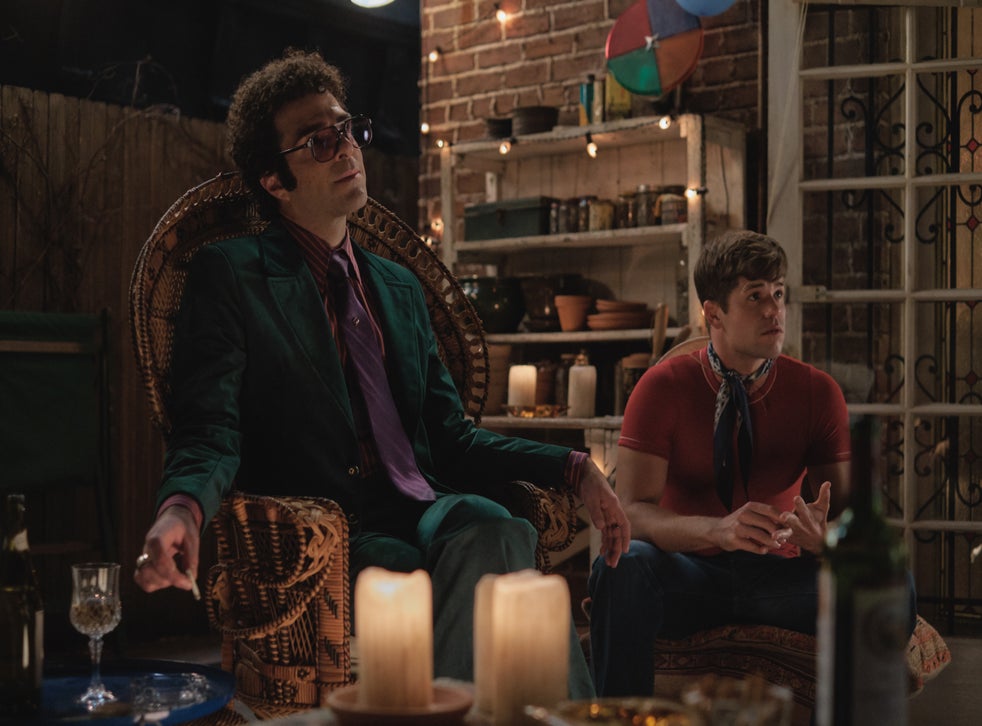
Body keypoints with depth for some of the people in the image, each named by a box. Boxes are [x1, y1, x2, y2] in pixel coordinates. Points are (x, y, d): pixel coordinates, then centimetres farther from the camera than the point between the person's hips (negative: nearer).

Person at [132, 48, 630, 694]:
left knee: (493, 529, -32)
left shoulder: (401, 288, 25)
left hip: (427, 512, 5)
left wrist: (573, 470, 8)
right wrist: (183, 508, -28)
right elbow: (210, 434, -4)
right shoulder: (231, 273, 6)